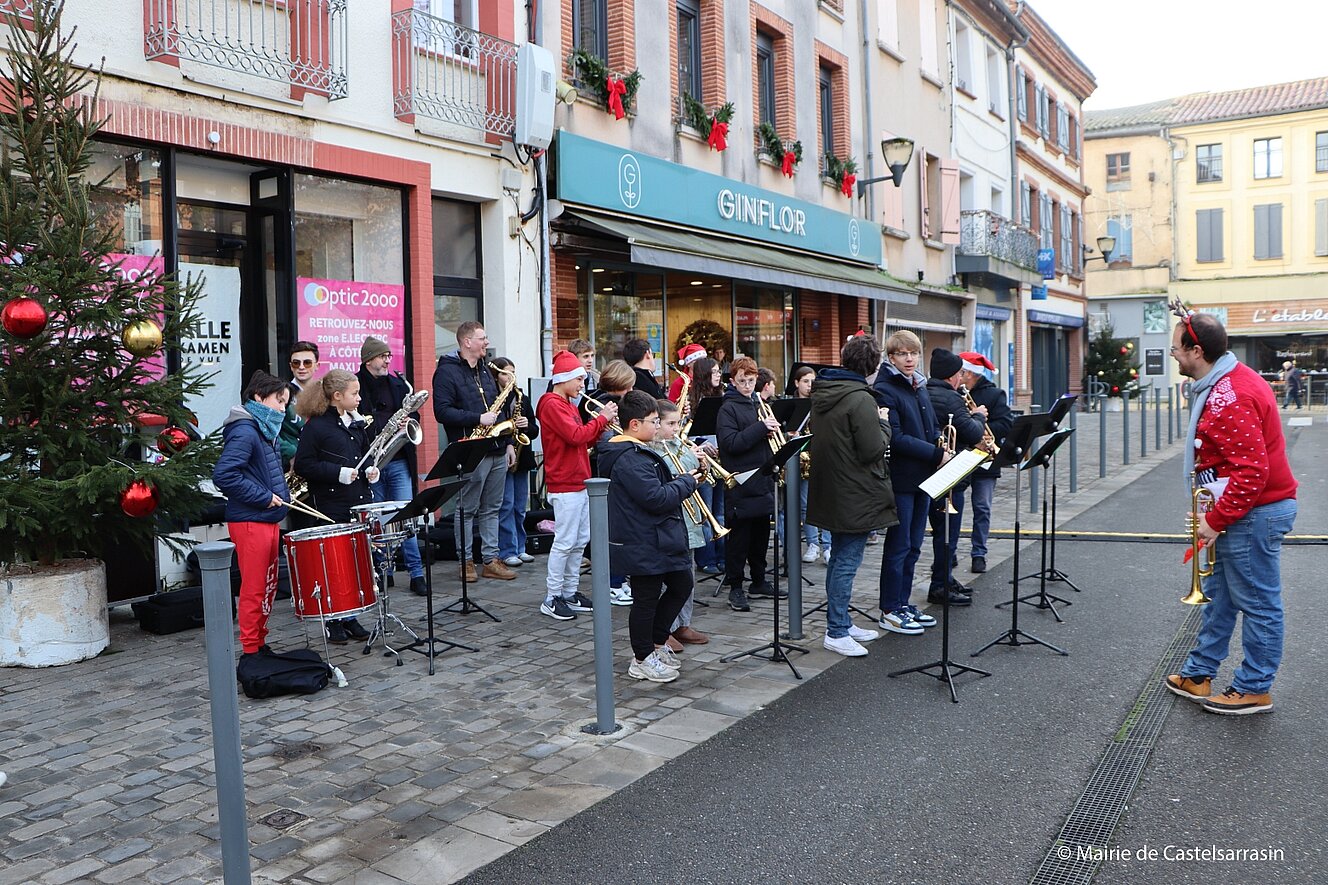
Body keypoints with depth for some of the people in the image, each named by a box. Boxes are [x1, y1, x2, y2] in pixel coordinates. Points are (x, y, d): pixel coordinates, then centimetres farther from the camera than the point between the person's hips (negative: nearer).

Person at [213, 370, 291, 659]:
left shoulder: (266, 432, 14)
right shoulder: (244, 432, -16)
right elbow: (223, 474, -26)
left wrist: (282, 492, 11)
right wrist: (264, 497, -21)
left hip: (269, 520, 10)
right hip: (250, 522, -10)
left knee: (268, 587, 16)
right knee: (254, 590, -1)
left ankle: (260, 644, 27)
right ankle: (251, 650, 9)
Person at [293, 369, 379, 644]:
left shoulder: (356, 423, 13)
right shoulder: (316, 425, -9)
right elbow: (303, 464, -12)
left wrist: (369, 470, 6)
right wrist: (338, 472, -19)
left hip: (360, 499, 7)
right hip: (333, 506, -7)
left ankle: (350, 617, 21)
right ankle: (334, 622, 14)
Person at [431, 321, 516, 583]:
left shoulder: (484, 371, 18)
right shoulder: (447, 371, -8)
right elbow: (442, 411, -17)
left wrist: (508, 442, 16)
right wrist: (478, 419, -20)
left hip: (497, 450, 8)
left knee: (492, 508, 11)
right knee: (467, 509, 2)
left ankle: (491, 559, 17)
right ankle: (465, 561, 12)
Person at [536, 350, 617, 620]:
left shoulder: (568, 404, 18)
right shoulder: (552, 404, -13)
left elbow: (583, 440, 16)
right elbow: (576, 436, -23)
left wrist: (603, 424, 2)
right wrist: (602, 418, -13)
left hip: (579, 482, 10)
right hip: (564, 485, -10)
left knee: (580, 541, 12)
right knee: (564, 542, -6)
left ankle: (570, 593, 20)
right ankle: (552, 598, 2)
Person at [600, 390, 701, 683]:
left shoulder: (636, 453, 12)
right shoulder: (630, 459, -23)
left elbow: (658, 488, 19)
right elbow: (657, 498, -28)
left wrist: (679, 483, 2)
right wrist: (688, 481, -15)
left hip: (659, 538, 11)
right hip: (643, 545, -11)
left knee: (681, 585, 20)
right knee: (646, 599, 3)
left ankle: (656, 644, 31)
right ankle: (643, 660, 19)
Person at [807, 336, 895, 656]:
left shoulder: (822, 393, 7)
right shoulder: (860, 399, -19)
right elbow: (873, 450, -20)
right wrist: (883, 423, -2)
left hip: (831, 491, 9)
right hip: (856, 494, -9)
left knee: (840, 558, 17)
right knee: (847, 561, -2)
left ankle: (841, 623, 27)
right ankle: (837, 633, 4)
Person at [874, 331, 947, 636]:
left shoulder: (919, 387, 15)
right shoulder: (884, 390, -12)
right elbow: (895, 439, -20)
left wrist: (940, 447, 2)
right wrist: (935, 454, -20)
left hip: (922, 477, 8)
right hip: (900, 479, -8)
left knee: (913, 546, 13)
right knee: (898, 547, -1)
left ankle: (903, 603, 23)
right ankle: (889, 612, 8)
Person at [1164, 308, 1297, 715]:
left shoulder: (1229, 398, -24)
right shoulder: (1228, 380, 10)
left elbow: (1251, 472, -28)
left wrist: (1215, 520, -20)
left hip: (1254, 513, -11)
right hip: (1242, 510, 11)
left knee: (1257, 604, 3)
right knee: (1219, 595, 17)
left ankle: (1254, 690, 16)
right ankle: (1199, 675, 28)